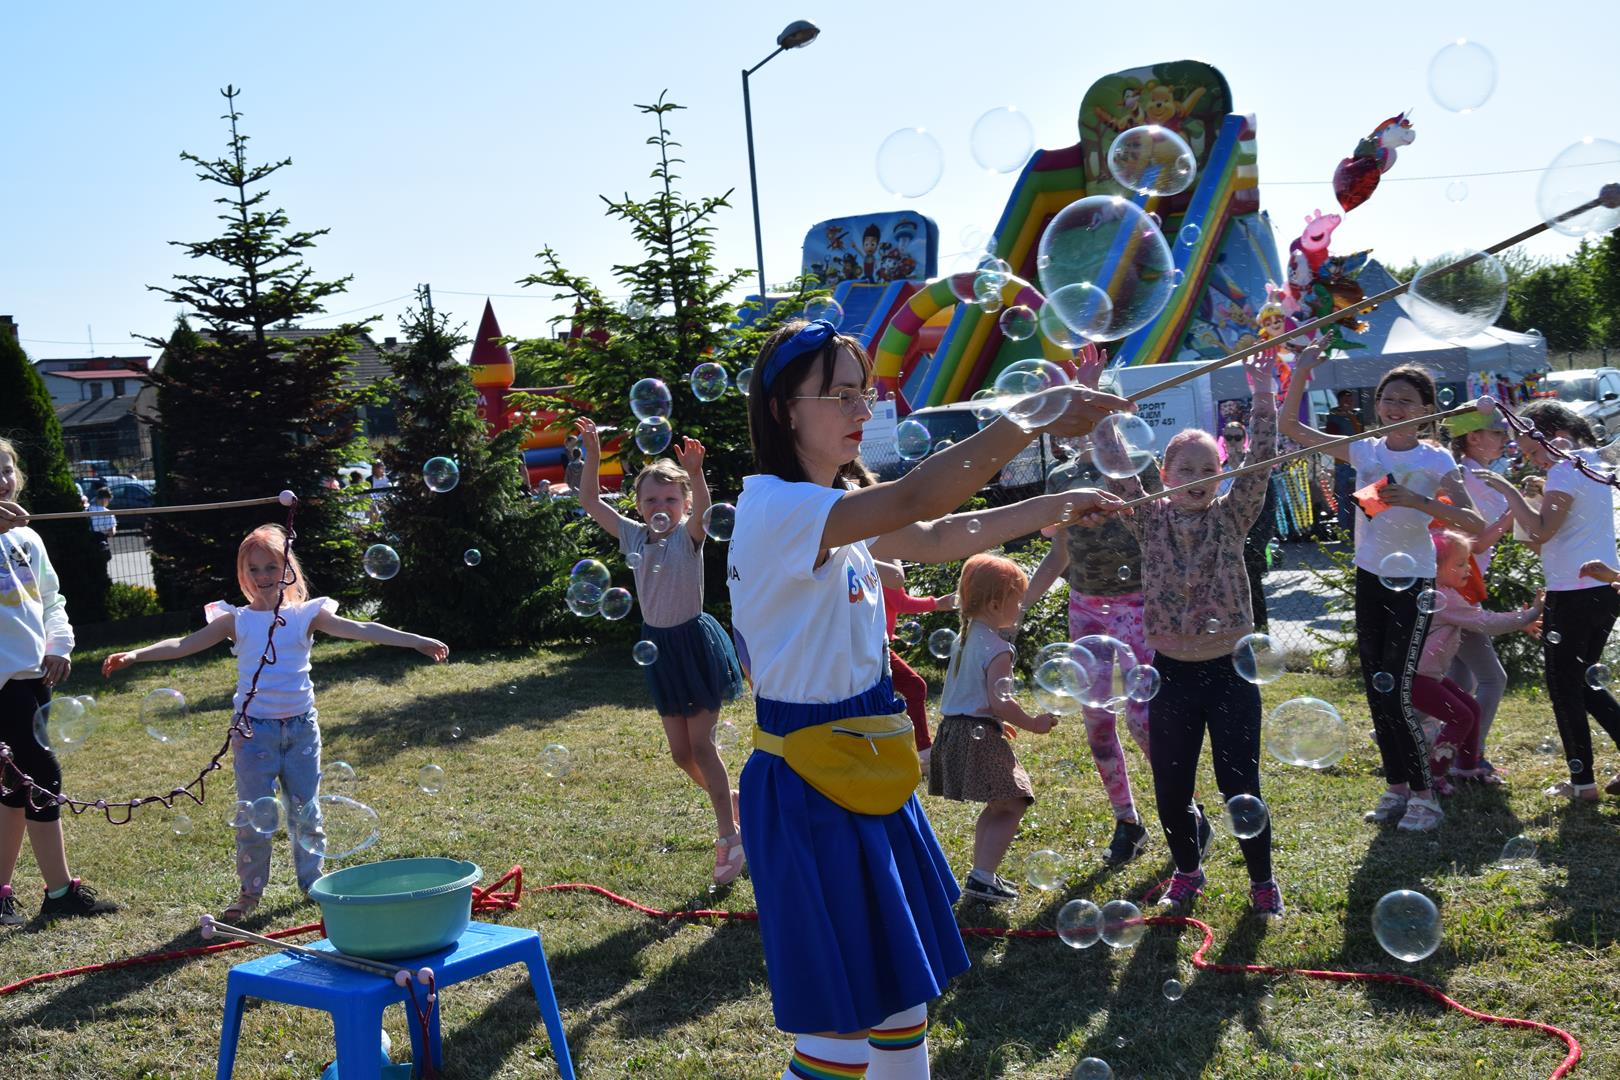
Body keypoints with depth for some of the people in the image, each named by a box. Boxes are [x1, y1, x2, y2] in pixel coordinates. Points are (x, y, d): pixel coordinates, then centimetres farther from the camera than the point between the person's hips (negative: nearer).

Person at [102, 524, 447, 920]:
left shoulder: (307, 615, 1)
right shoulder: (236, 620, 0)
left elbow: (361, 630, -6)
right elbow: (185, 644, -5)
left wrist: (415, 640, -15)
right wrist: (134, 655, -19)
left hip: (301, 727, 1)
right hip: (255, 730, -1)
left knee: (305, 810, 11)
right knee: (253, 815, 2)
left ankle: (312, 881, 26)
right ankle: (249, 891, 15)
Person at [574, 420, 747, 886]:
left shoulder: (688, 535, -13)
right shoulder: (634, 536, 2)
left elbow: (702, 506, -35)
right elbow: (590, 502, 4)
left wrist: (695, 471, -54)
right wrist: (592, 455, -8)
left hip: (695, 642, -6)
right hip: (660, 645, 6)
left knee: (701, 743, -3)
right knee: (681, 751, 9)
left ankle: (729, 835, 7)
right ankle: (730, 799, 33)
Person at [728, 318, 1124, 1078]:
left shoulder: (833, 508, 10)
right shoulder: (775, 508, -21)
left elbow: (937, 540, 17)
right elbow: (911, 502, -35)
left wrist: (1056, 506, 13)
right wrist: (1030, 419, -36)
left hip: (865, 777, 10)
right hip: (809, 789, -9)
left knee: (899, 994, 17)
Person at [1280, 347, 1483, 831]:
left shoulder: (1434, 459, -8)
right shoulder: (1363, 451, 4)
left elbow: (1475, 523, -18)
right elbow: (1290, 426, 5)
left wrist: (1418, 501, -28)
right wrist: (1301, 372, -4)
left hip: (1413, 582, -5)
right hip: (1370, 577, 5)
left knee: (1396, 693, -9)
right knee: (1376, 692, 10)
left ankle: (1424, 796, 5)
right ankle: (1396, 787, 23)